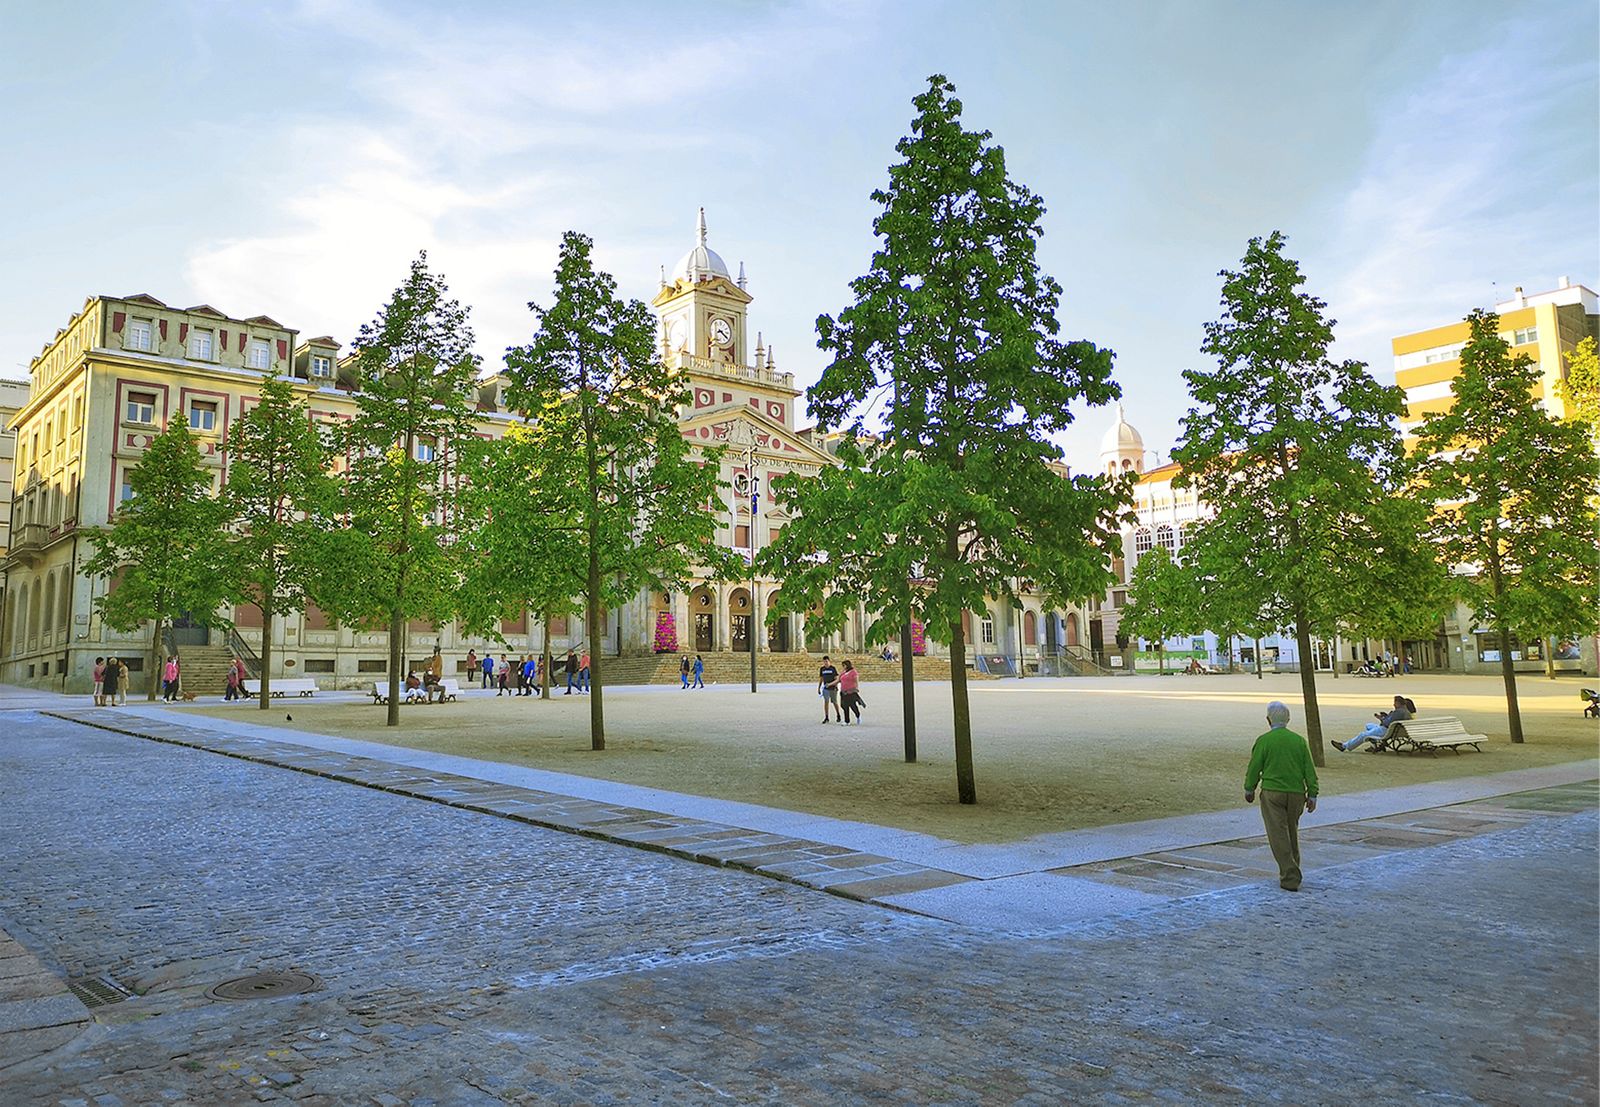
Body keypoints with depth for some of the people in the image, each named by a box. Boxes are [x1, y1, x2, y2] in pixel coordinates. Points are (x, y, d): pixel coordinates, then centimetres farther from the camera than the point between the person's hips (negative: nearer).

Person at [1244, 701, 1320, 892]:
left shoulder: (1264, 740, -7)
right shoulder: (1299, 740, 4)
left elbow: (1254, 768, -3)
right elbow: (1309, 770, 4)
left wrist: (1249, 790, 11)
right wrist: (1312, 794, 9)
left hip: (1272, 792, -4)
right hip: (1296, 793, 4)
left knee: (1279, 835, -3)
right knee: (1292, 833, 19)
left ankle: (1290, 878, -8)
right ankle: (1292, 873, 27)